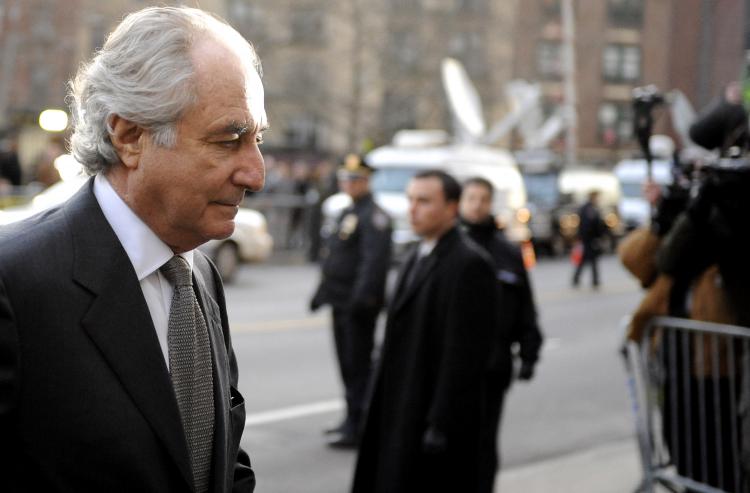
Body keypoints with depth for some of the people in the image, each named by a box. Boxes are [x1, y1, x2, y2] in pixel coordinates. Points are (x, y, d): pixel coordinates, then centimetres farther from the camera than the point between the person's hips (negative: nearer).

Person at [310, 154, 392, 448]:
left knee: (358, 364, -6)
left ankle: (356, 427, -3)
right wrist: (323, 291, 22)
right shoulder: (347, 214, 18)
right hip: (341, 302, 9)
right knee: (347, 363, 14)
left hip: (359, 305, -9)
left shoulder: (373, 217, -11)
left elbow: (374, 260, -21)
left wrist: (361, 297, -28)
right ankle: (352, 420, 24)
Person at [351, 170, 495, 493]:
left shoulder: (469, 264, -15)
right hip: (401, 415, 9)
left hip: (435, 415, -9)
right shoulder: (418, 258, 14)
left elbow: (464, 353, -19)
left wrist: (442, 424, -21)